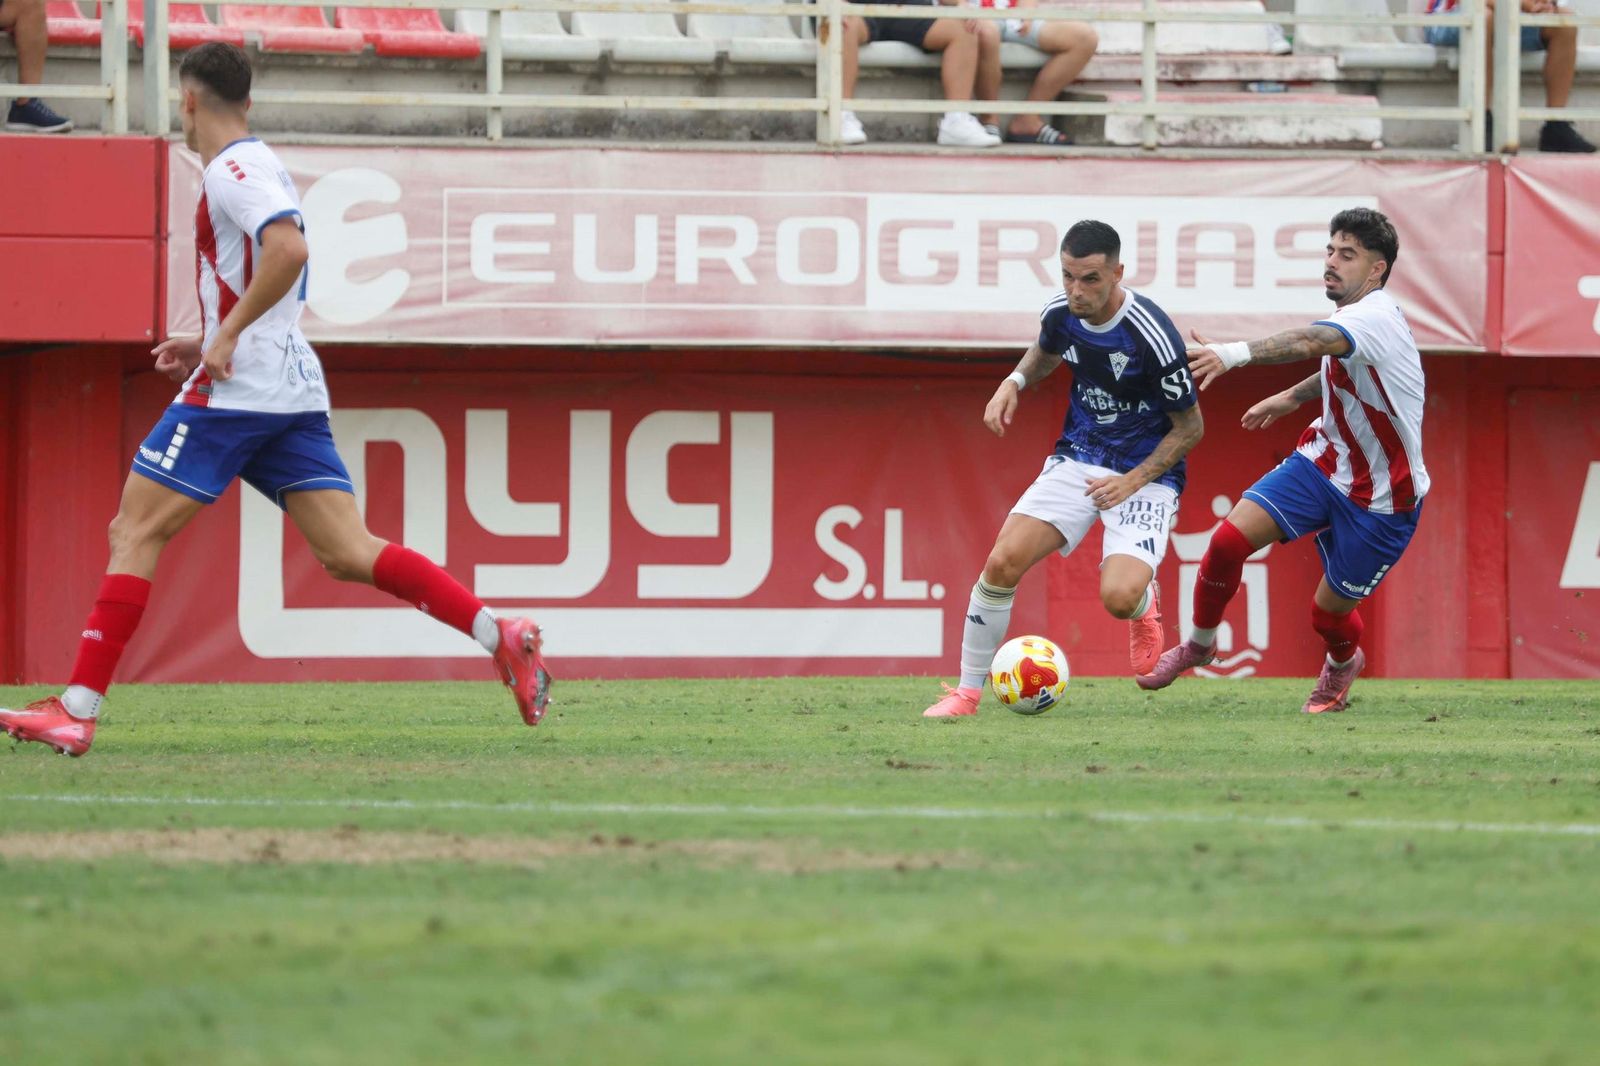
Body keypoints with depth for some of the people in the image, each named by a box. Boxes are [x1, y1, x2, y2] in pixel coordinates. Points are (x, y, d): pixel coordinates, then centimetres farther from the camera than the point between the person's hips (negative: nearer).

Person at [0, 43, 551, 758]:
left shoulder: (234, 168, -9)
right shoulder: (255, 165, 22)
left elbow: (289, 247, -27)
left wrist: (228, 333, -22)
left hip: (233, 393, -9)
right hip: (292, 394, 9)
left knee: (135, 534, -4)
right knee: (349, 553, 0)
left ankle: (78, 710, -7)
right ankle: (500, 635, -13)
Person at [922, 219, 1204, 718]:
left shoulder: (1152, 335, -23)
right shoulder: (1060, 313, -6)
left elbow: (1190, 428, -11)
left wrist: (1134, 481, -17)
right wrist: (1015, 382, 1)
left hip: (1146, 475, -5)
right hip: (1076, 461, 5)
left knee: (1119, 598, -26)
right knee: (1004, 561, -15)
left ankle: (1145, 600, 15)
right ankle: (967, 691, 0)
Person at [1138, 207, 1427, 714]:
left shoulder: (1374, 318, -27)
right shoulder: (1352, 319, 1)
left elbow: (1310, 342, -49)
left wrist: (1236, 353, -65)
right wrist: (1292, 396, 28)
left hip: (1381, 499, -7)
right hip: (1327, 459, 7)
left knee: (1330, 610, 6)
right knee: (1230, 538, -13)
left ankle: (1343, 663, 44)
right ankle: (1199, 645, 10)